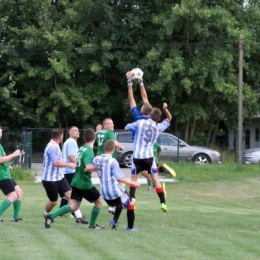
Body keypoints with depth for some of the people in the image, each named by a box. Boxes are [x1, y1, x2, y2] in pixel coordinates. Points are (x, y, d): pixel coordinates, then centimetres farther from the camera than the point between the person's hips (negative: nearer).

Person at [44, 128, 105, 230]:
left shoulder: (82, 148, 7)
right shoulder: (89, 151, -18)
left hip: (76, 182, 7)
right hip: (85, 183, -7)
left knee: (73, 206, 6)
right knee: (99, 201, 13)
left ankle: (51, 216, -8)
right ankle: (92, 224, 20)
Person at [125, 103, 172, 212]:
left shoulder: (140, 122, -3)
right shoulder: (159, 127, 4)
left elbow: (126, 127, 12)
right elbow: (169, 118, 22)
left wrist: (129, 126, 32)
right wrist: (165, 109, 7)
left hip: (137, 156, -1)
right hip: (149, 157, 1)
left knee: (133, 179, 14)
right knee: (156, 180, 7)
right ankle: (163, 203, 3)